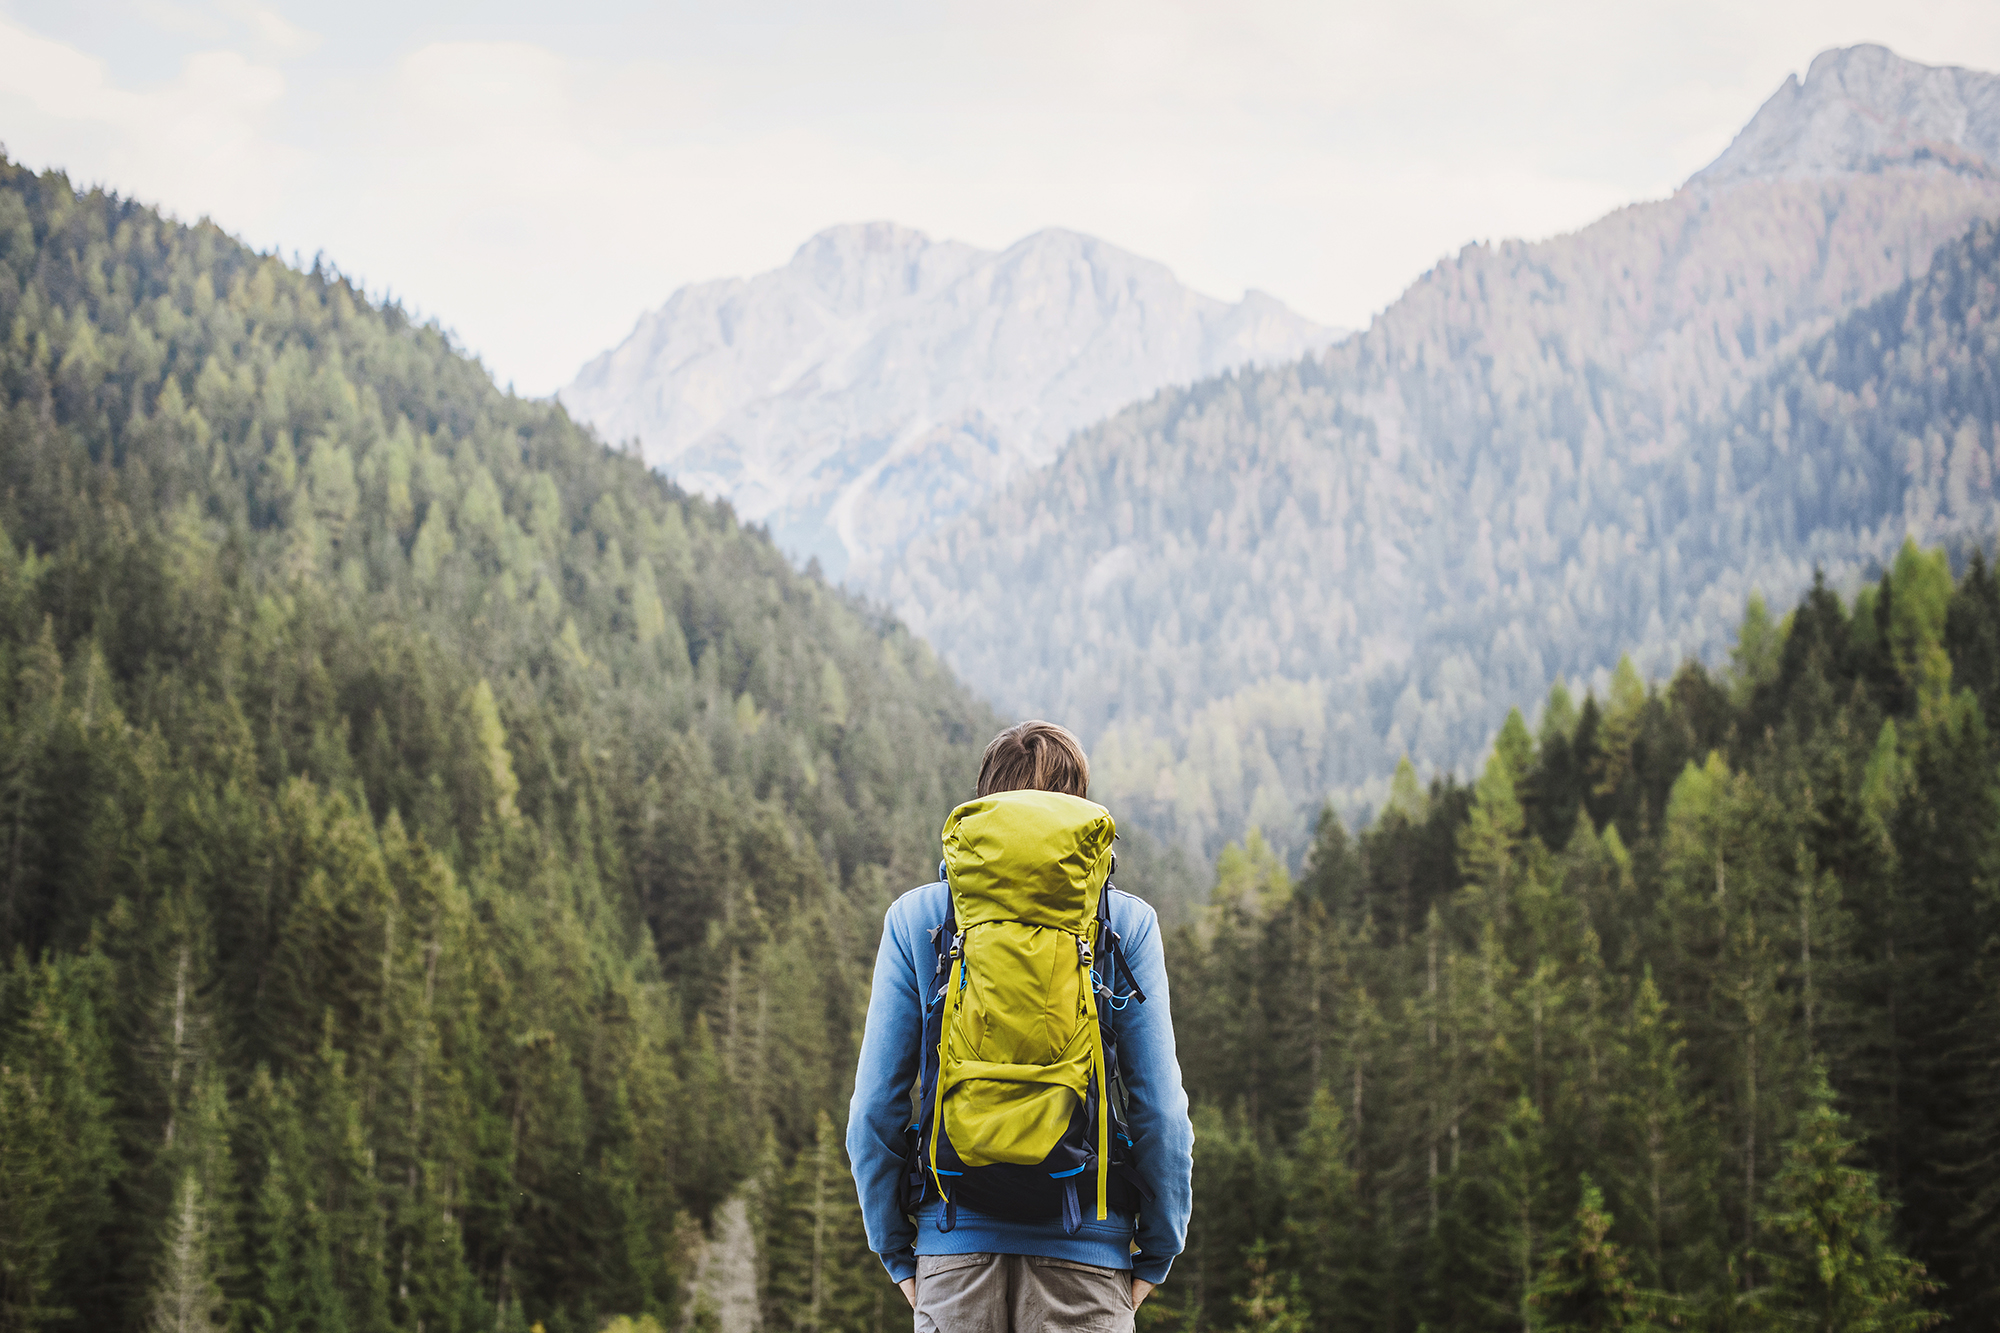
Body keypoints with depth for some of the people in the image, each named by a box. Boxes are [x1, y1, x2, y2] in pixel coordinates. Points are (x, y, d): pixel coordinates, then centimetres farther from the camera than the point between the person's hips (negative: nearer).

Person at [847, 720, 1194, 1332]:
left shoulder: (915, 916, 3)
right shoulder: (1127, 922, 0)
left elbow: (874, 1108, 1)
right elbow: (1160, 1108, -3)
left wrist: (896, 1250, 11)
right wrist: (1156, 1253, 8)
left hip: (954, 1249, 1)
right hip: (1086, 1253, -1)